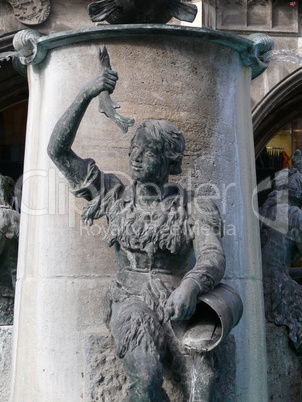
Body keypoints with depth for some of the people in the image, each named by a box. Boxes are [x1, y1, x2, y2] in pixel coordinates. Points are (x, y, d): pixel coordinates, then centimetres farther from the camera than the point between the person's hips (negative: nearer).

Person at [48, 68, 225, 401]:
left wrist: (191, 286, -35)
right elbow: (58, 150, 6)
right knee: (146, 375, -30)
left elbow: (214, 258, -11)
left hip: (175, 306, 1)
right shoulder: (115, 196, 9)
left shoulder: (194, 208, 4)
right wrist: (85, 95, -4)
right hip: (131, 302, 0)